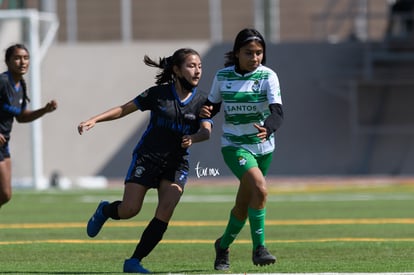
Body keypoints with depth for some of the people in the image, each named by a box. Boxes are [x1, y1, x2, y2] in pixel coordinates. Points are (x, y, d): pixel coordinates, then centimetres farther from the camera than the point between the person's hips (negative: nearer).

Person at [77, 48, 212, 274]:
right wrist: (94, 120, -7)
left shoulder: (201, 101, 0)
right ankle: (105, 210, 27)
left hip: (176, 164, 2)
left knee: (166, 211, -16)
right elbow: (125, 109, 2)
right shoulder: (158, 94, -3)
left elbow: (206, 130, -13)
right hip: (146, 159, -2)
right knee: (129, 210, -10)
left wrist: (192, 138, -36)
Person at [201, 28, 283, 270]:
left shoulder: (268, 76, -10)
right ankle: (259, 247, -20)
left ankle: (223, 246, 38)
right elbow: (214, 103, 10)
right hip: (234, 145, -2)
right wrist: (206, 111, -14)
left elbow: (277, 111, -22)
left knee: (244, 205, 12)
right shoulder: (223, 76, -4)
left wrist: (267, 129, -43)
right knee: (259, 187, -27)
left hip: (262, 146, 2)